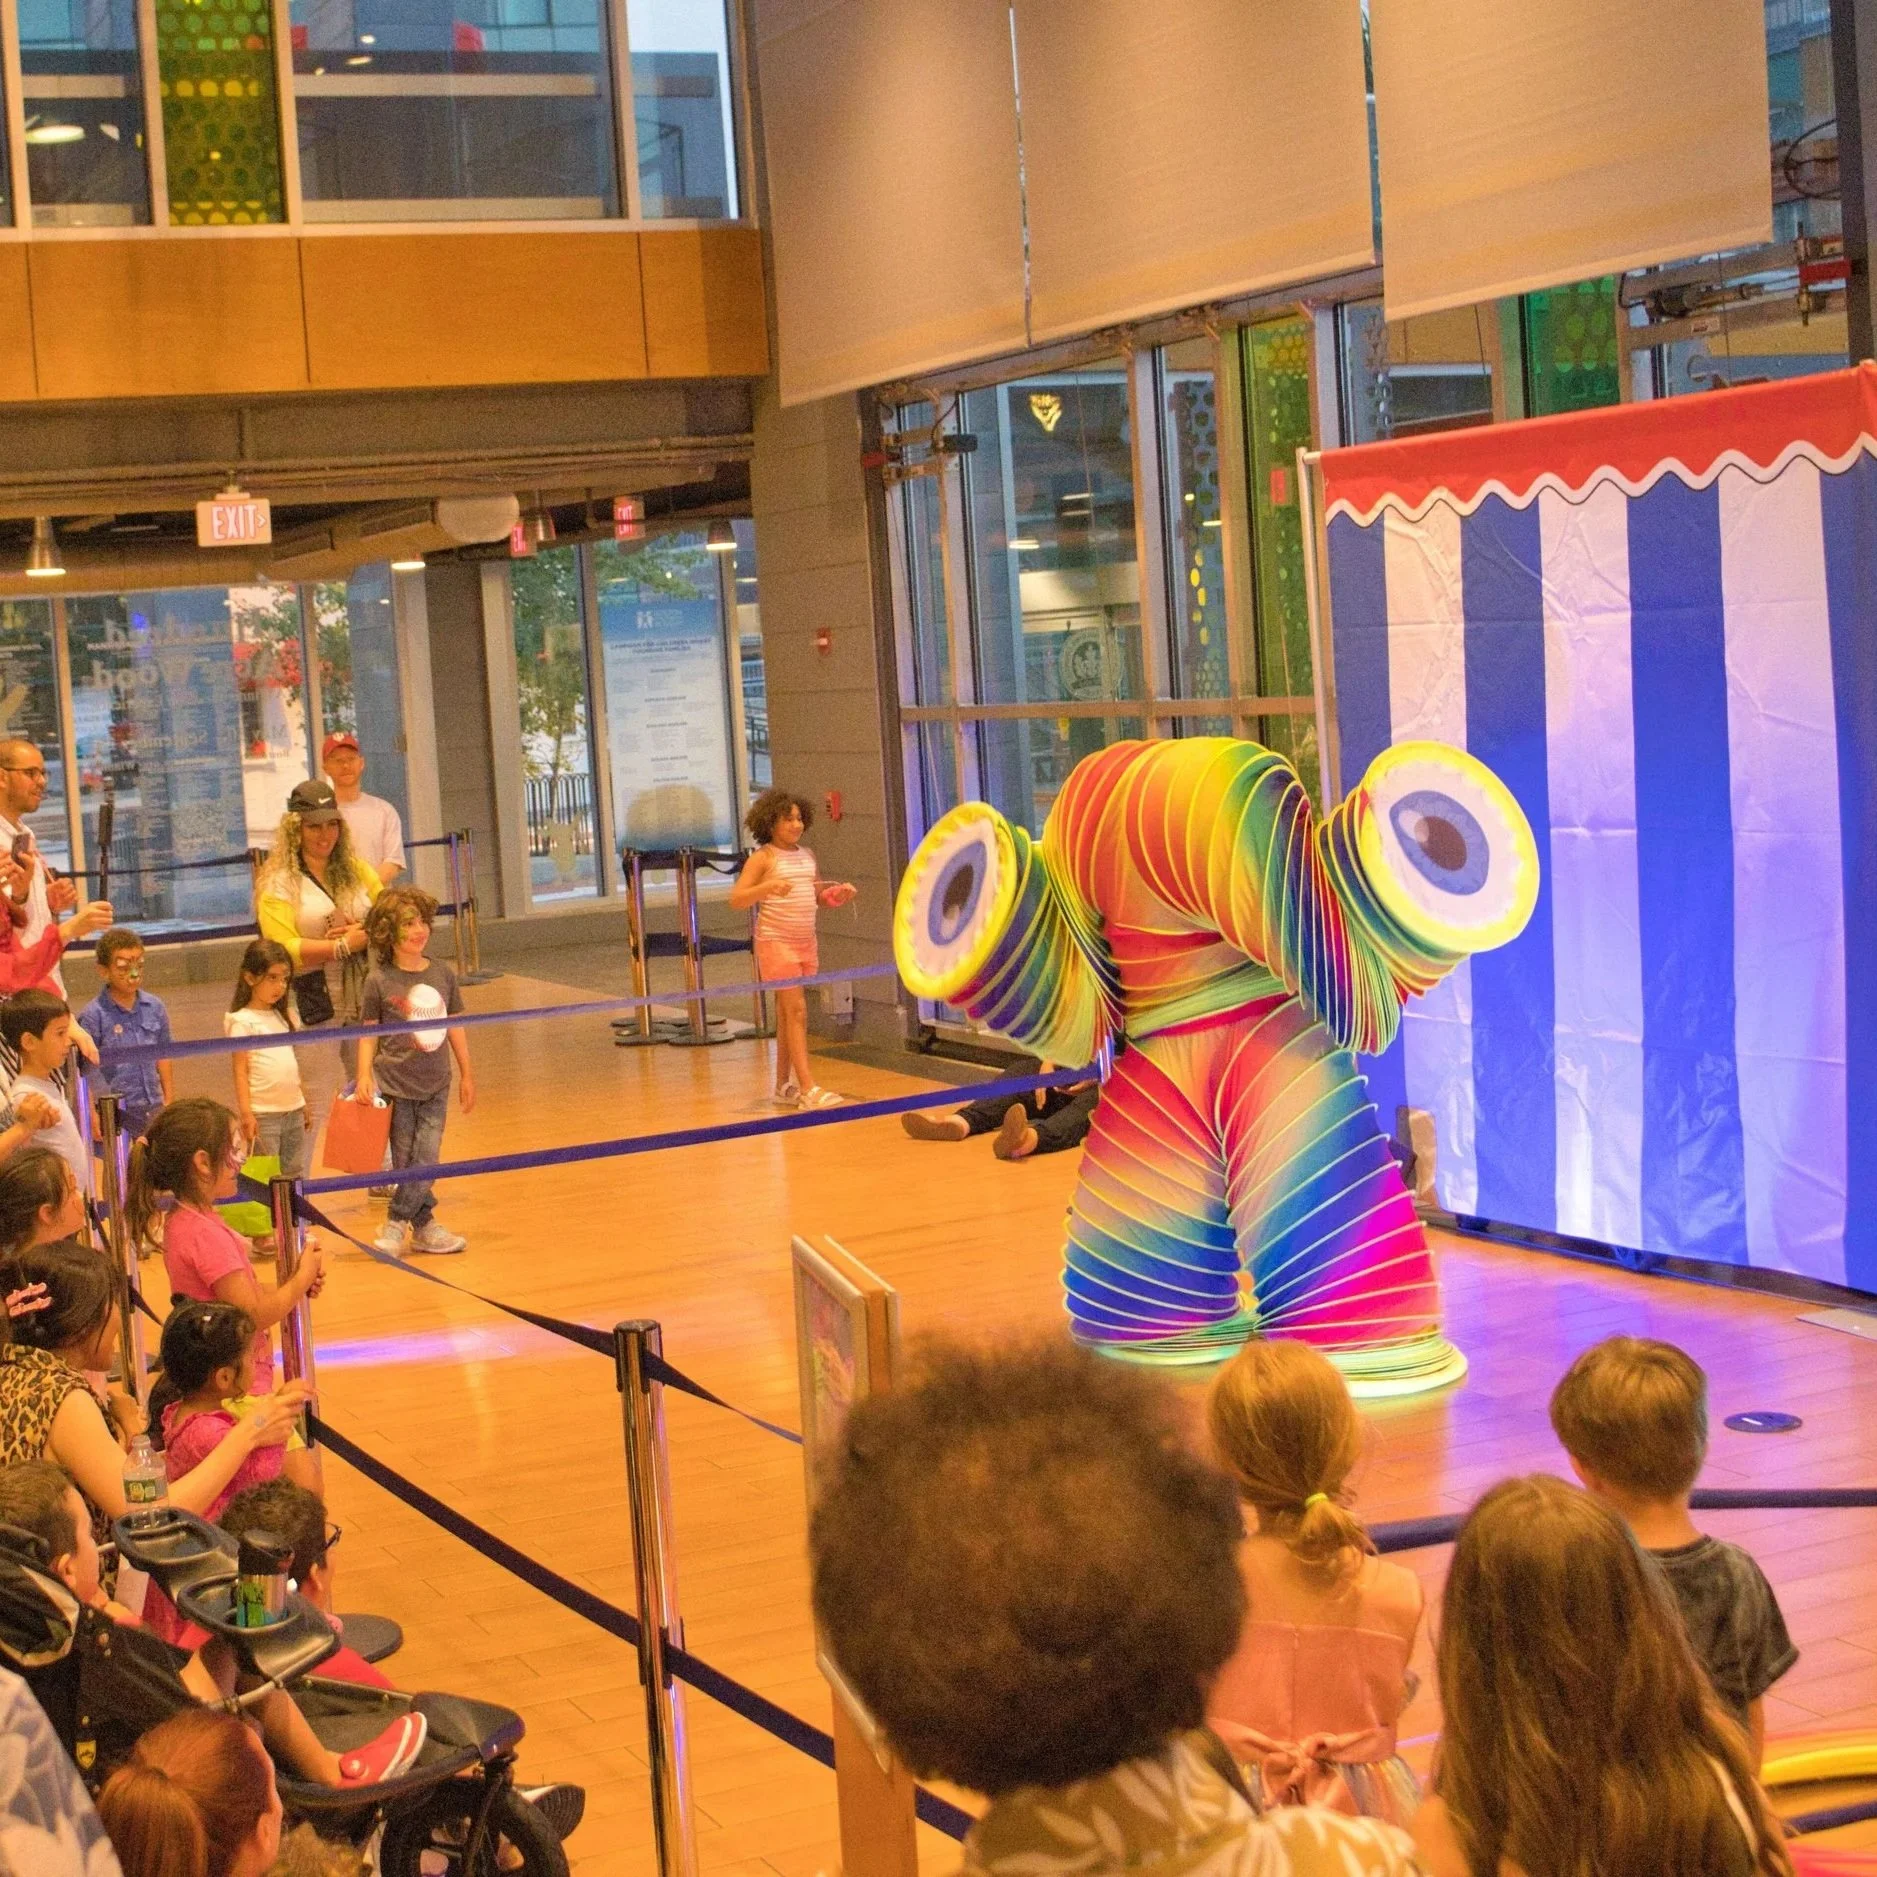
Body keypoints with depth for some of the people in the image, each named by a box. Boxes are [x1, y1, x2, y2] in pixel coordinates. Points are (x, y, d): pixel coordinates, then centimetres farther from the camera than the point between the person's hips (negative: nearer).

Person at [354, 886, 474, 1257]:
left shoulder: (443, 975, 1)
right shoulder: (379, 981, -10)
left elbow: (454, 1025, 9)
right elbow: (368, 1033, -6)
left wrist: (466, 1074, 12)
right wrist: (364, 1076, -16)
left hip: (435, 1085, 3)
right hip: (395, 1083, -3)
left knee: (426, 1159, 0)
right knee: (406, 1162, 3)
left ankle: (397, 1224, 13)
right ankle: (424, 1226, 16)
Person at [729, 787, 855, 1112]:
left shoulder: (806, 856, 11)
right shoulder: (763, 859, -8)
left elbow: (818, 895, 24)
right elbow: (736, 899, -15)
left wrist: (839, 893, 4)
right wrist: (767, 887, -30)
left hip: (806, 943, 7)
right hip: (776, 942, -7)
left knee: (787, 1015, 12)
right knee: (796, 1011, -12)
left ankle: (783, 1086, 18)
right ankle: (808, 1089, -15)